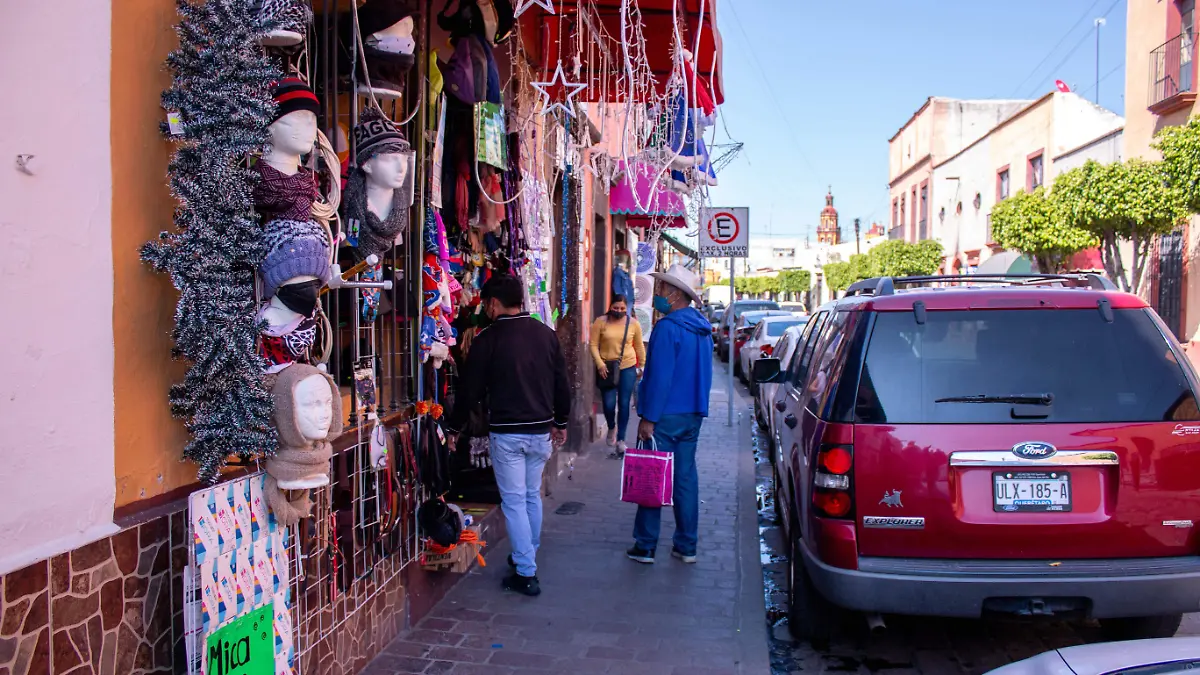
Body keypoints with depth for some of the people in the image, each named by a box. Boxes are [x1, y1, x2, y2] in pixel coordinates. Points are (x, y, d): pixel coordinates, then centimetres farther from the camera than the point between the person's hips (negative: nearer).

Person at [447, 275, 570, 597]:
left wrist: (455, 428, 8)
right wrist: (561, 422, 22)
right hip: (541, 430, 5)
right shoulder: (546, 333, 3)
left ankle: (525, 573, 4)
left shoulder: (488, 338, -10)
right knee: (532, 495, 20)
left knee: (514, 501, 3)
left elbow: (471, 389, -5)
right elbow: (561, 383, 9)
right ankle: (528, 556, 34)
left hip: (505, 432, -5)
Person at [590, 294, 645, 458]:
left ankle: (620, 439, 12)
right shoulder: (601, 322, -4)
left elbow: (639, 346, 10)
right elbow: (594, 345, -3)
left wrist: (642, 365, 14)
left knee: (623, 404, 0)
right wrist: (600, 364, -14)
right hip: (607, 368, -1)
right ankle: (611, 427, 30)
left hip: (628, 368, 1)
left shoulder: (633, 324, 0)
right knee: (609, 403, -3)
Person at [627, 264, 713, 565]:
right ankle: (686, 545, 17)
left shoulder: (667, 328, -17)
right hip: (693, 415, 8)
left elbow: (660, 377, -20)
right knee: (686, 477, 11)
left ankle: (645, 546, 7)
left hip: (666, 416, -8)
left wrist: (648, 418, -17)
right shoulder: (702, 329, 10)